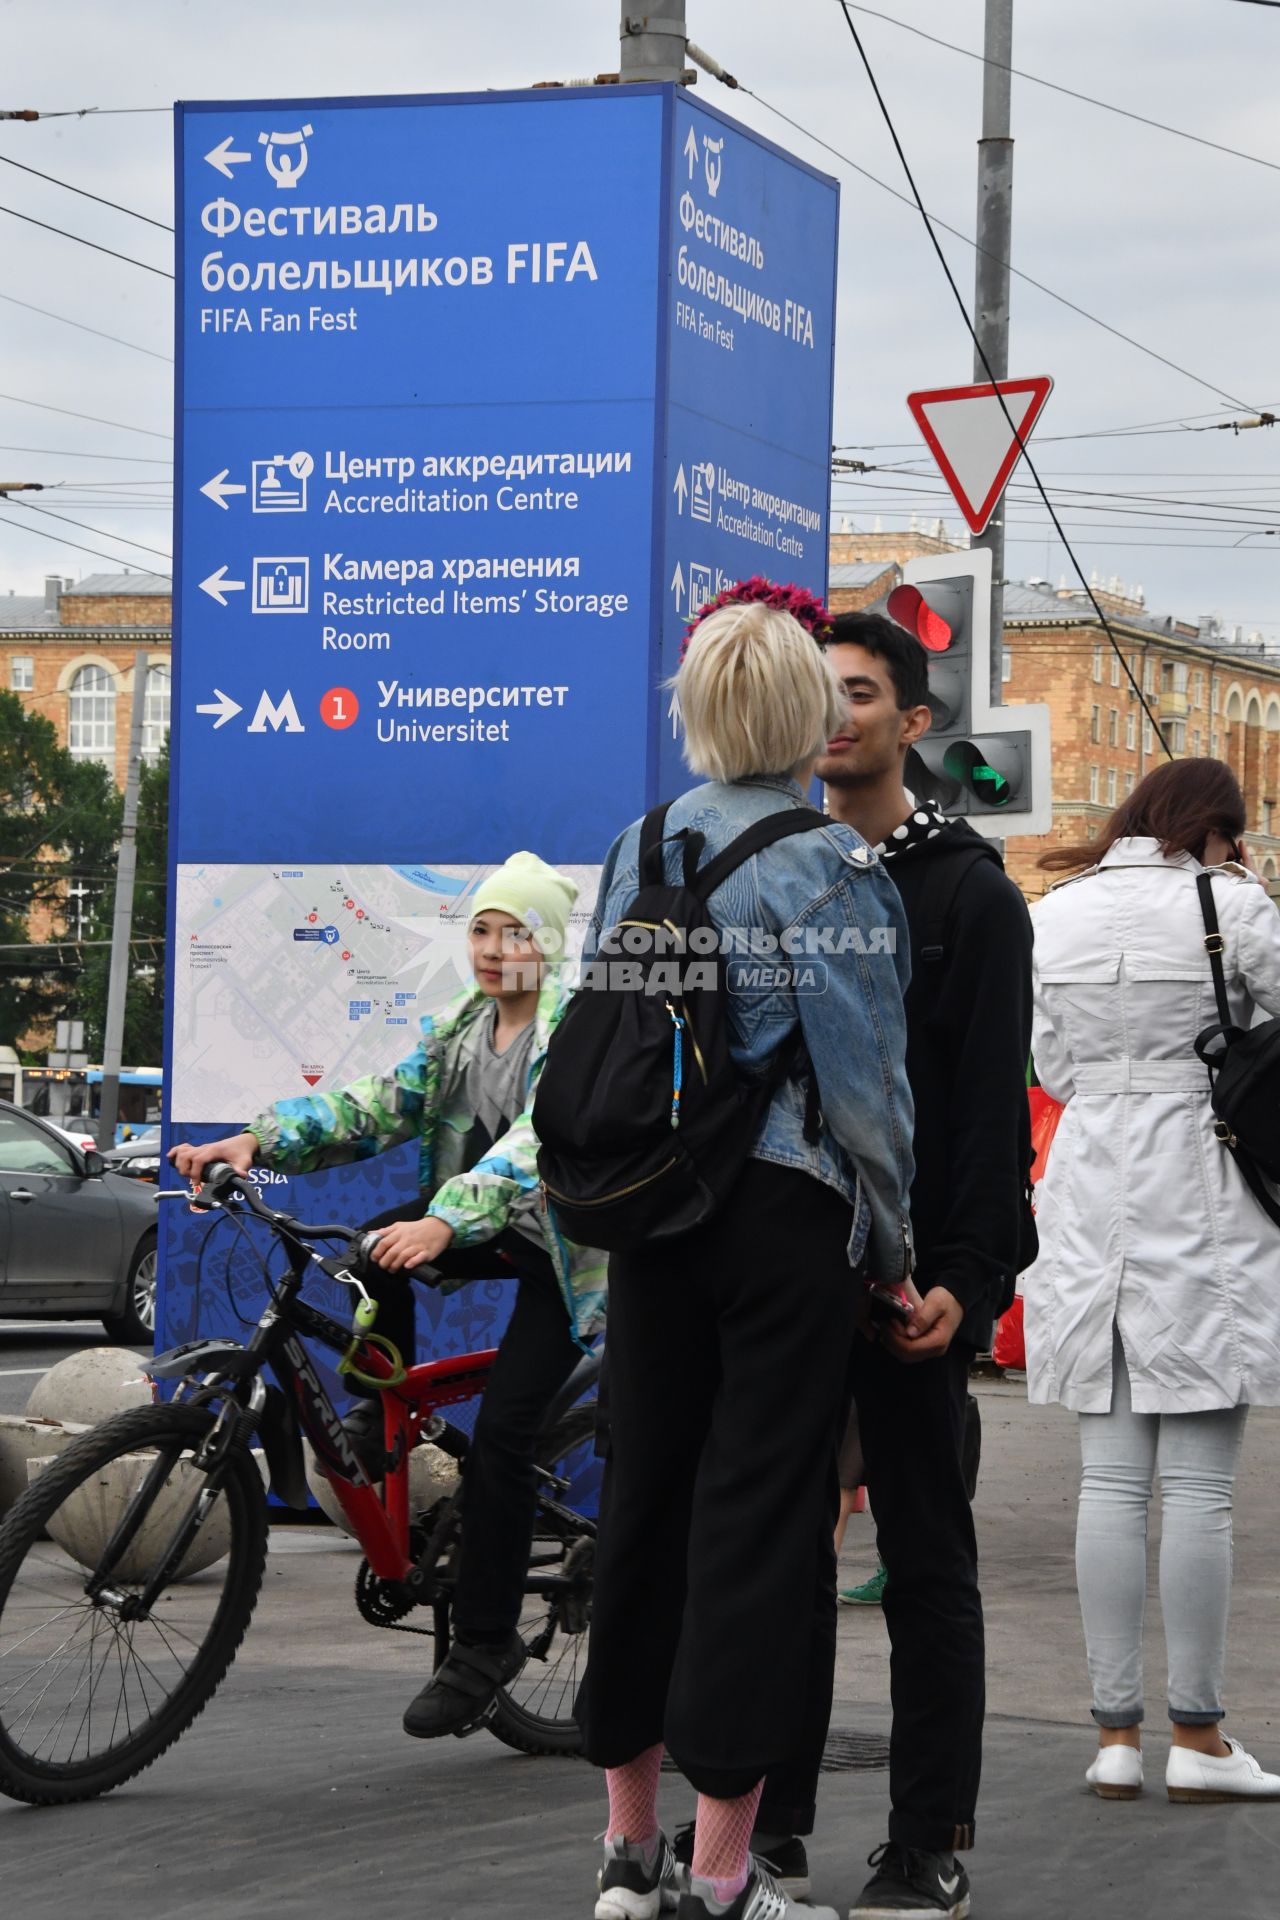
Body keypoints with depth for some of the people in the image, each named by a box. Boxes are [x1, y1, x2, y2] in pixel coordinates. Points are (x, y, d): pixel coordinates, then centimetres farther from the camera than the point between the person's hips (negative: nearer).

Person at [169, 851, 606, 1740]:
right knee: (372, 1252, -24)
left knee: (502, 1432, -16)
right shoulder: (458, 1029, 5)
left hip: (567, 1243, -6)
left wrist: (446, 1221, -47)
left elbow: (542, 1138, -32)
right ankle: (382, 1418, -3)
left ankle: (485, 1642, -6)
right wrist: (258, 1140, -20)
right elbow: (375, 1107, -3)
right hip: (484, 1228, 6)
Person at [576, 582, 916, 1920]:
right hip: (790, 1218, -6)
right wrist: (891, 1238, 0)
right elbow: (863, 1073, -12)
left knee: (645, 1497, 12)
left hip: (653, 1214, 6)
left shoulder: (637, 851, 7)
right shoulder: (828, 866, -11)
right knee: (760, 1511, -2)